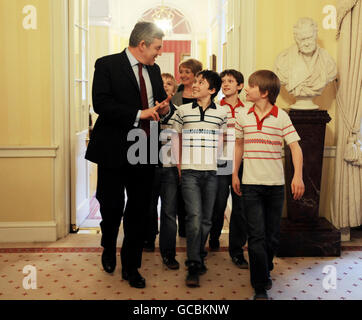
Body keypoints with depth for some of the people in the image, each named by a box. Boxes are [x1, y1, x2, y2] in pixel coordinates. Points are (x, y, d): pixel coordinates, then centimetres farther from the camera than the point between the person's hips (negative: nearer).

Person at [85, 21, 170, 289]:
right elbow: (101, 103, -18)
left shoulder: (154, 70, 12)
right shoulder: (107, 65, -6)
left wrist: (164, 109, 0)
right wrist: (138, 114, -22)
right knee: (112, 208, 8)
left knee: (139, 212, 7)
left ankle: (131, 267, 21)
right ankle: (109, 249, 38)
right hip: (114, 151, -5)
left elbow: (162, 101, 24)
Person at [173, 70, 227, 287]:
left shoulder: (221, 113, 5)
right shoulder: (183, 111, 3)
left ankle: (199, 257, 27)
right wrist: (179, 165, 8)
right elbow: (177, 139, 13)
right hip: (189, 172, -2)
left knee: (206, 219, 8)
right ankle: (194, 268, -5)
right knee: (195, 217, -12)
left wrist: (215, 162, 10)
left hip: (211, 172, 2)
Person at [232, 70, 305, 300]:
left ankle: (266, 270, 37)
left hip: (276, 184, 0)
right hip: (251, 184, 1)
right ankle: (260, 288, 3)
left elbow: (295, 147, -8)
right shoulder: (243, 116, 4)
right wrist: (235, 174, 15)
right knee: (257, 236, -4)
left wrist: (298, 176, -20)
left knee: (273, 235, 10)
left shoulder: (281, 116, -4)